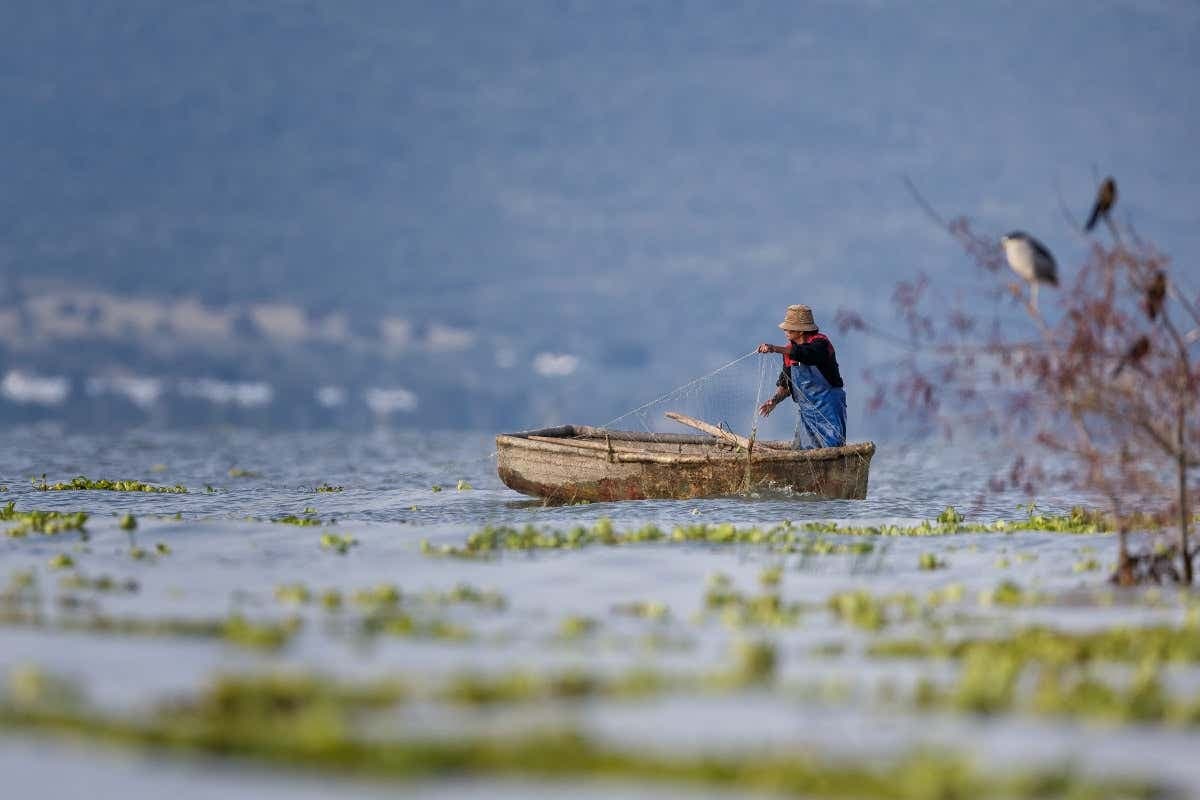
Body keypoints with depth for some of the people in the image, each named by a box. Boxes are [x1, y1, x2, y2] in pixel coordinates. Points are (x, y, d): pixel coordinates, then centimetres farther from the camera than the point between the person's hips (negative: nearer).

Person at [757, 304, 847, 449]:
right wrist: (775, 400, -4)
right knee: (803, 451, 3)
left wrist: (775, 349, -44)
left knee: (833, 448, -11)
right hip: (806, 409, 7)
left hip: (828, 407, -7)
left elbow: (805, 354, -35)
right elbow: (785, 383, 15)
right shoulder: (789, 349, 10)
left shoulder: (820, 342, -12)